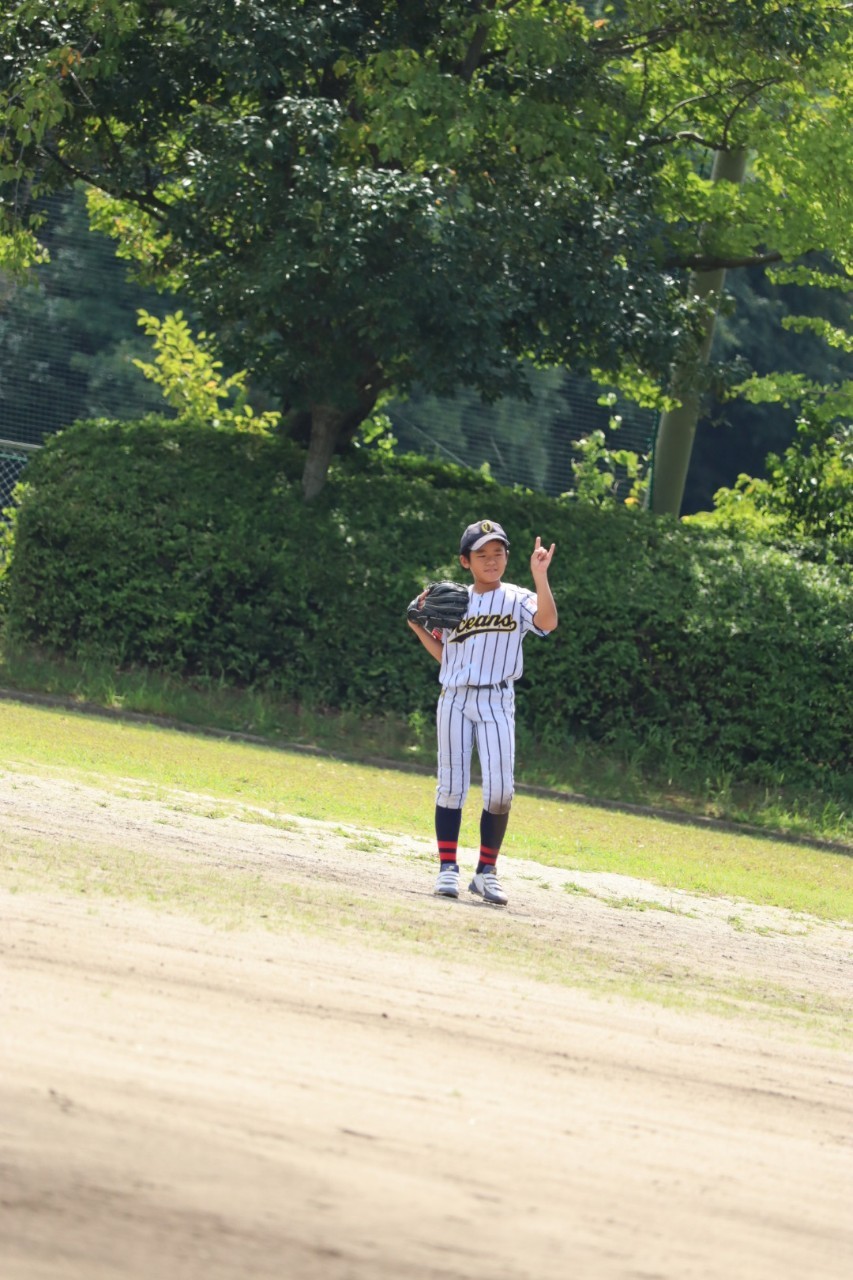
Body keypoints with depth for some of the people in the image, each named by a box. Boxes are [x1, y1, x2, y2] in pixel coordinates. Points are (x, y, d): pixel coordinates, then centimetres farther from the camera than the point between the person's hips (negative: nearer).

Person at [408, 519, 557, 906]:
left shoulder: (517, 600, 0)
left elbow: (547, 621, -20)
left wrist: (539, 575, -30)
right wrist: (420, 629, 2)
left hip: (496, 702, -2)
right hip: (454, 699, 2)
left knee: (500, 789, -8)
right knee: (451, 784, 0)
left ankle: (486, 871, 3)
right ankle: (447, 867, 6)